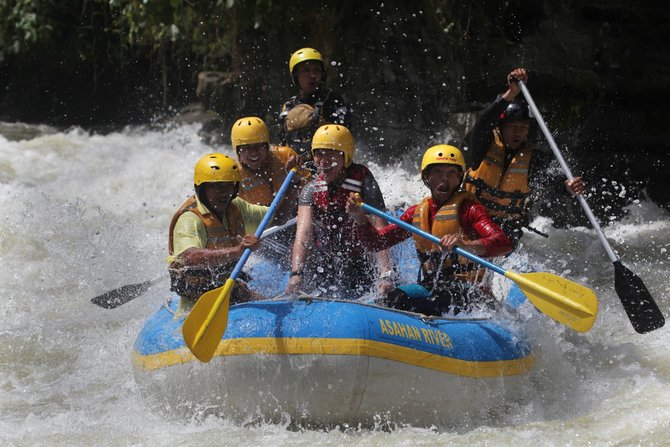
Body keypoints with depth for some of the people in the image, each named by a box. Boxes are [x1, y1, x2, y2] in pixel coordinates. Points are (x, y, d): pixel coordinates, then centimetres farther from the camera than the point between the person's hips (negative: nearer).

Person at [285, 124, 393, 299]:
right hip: (320, 262, 3)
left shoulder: (363, 181, -13)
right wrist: (297, 274, -34)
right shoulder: (311, 190, -2)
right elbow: (303, 234, -17)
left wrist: (387, 275, -37)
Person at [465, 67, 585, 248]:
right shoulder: (485, 145, -9)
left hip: (509, 226, 2)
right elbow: (484, 122, -28)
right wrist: (512, 93, -43)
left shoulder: (534, 158, -6)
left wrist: (569, 186, -45)